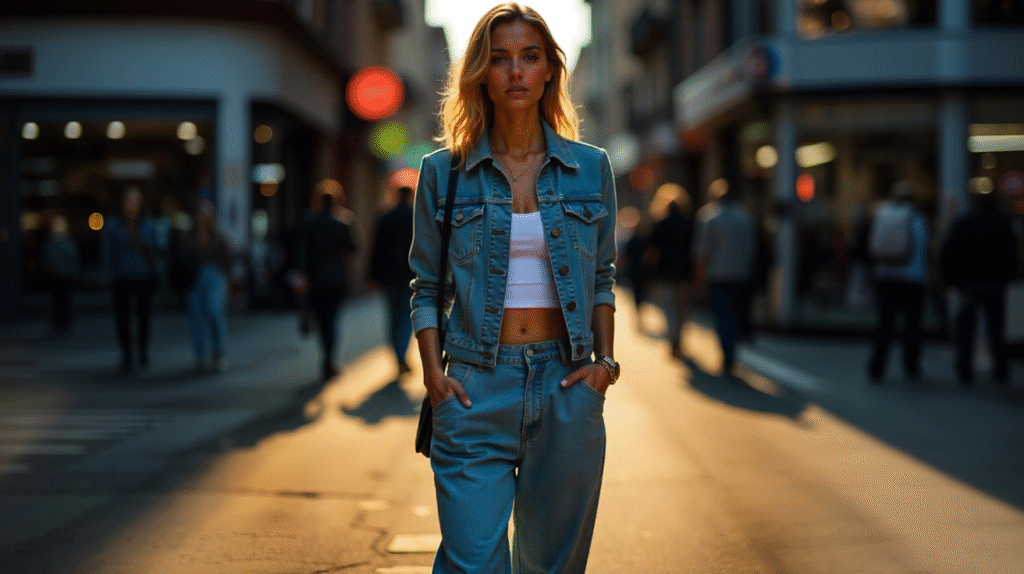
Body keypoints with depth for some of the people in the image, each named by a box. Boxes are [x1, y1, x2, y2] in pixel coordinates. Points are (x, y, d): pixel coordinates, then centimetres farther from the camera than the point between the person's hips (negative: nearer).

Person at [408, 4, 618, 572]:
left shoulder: (590, 168, 7)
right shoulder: (443, 172, 4)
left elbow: (602, 279, 14)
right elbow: (426, 287, 7)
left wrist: (604, 361, 1)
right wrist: (433, 374, -5)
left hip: (567, 386, 2)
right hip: (476, 390, -2)